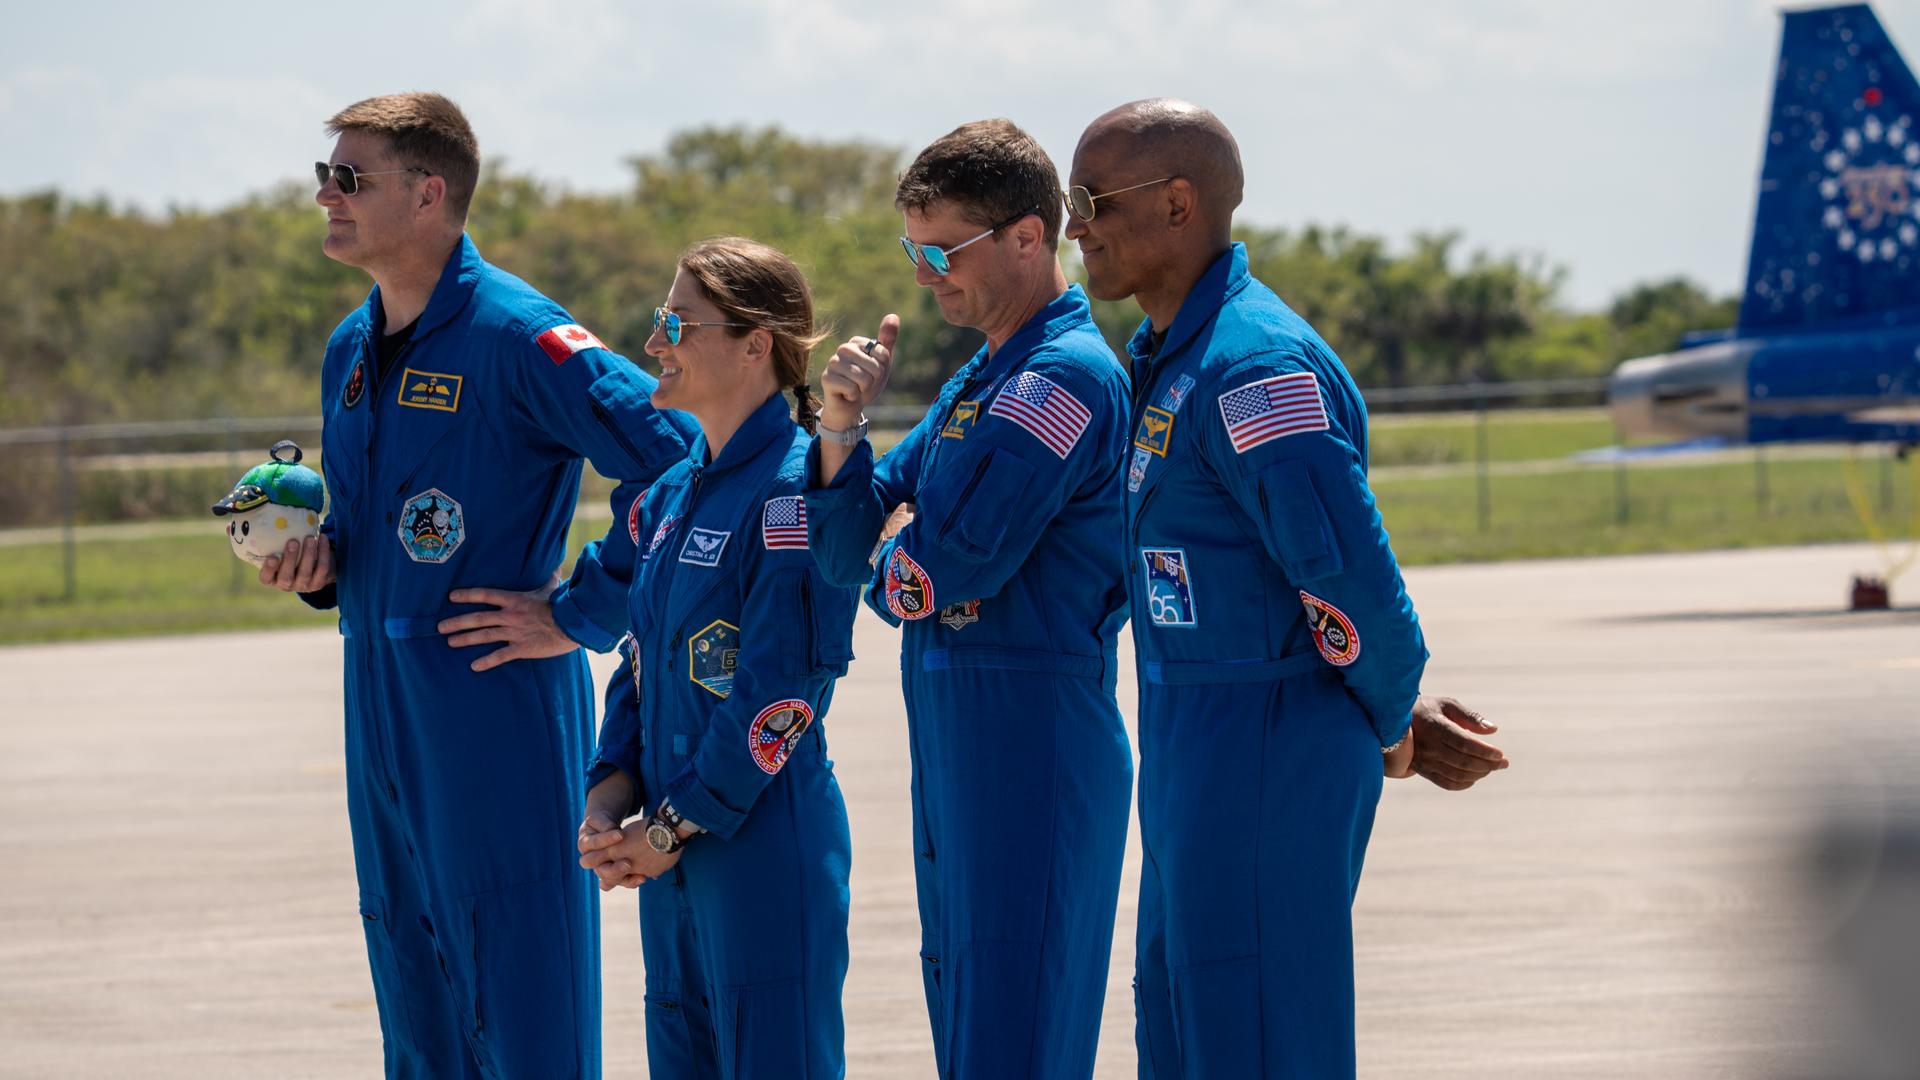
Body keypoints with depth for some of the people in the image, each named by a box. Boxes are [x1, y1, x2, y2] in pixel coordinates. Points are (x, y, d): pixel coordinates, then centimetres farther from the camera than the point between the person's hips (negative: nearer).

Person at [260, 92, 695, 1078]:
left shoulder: (518, 337, -13)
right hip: (381, 716, 8)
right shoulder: (352, 349, 14)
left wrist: (583, 614, -15)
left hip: (498, 705, -8)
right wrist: (319, 561, 5)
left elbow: (678, 460, -19)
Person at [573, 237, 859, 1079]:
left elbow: (783, 694, -18)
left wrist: (676, 827, -14)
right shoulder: (672, 493, 13)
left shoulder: (792, 490, -14)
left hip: (767, 842, -9)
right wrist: (611, 792, 3)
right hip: (673, 852, 9)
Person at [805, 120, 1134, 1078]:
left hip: (1030, 741, -10)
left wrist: (889, 578, 5)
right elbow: (845, 548, 14)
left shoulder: (1065, 379, -13)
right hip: (952, 746, 10)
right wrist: (840, 424, -4)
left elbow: (950, 568, -18)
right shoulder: (977, 381, 18)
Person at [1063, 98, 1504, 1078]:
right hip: (1192, 765, 10)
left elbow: (1354, 582, -21)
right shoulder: (1169, 360, 15)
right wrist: (1396, 720, 15)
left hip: (1269, 766, -10)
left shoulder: (1255, 369, -19)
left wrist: (1390, 728, -5)